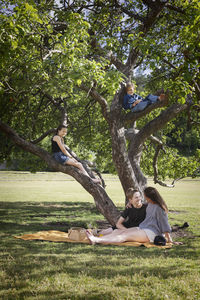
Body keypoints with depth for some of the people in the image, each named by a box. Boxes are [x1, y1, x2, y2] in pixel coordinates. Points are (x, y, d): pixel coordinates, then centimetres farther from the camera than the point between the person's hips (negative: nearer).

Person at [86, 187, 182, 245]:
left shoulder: (159, 208, -13)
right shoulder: (150, 204, 14)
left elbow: (165, 224, -11)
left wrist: (169, 240, -11)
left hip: (151, 232, -9)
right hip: (142, 228, 9)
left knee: (124, 236, -26)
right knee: (118, 231, -12)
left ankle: (96, 240, -41)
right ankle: (96, 239, -30)